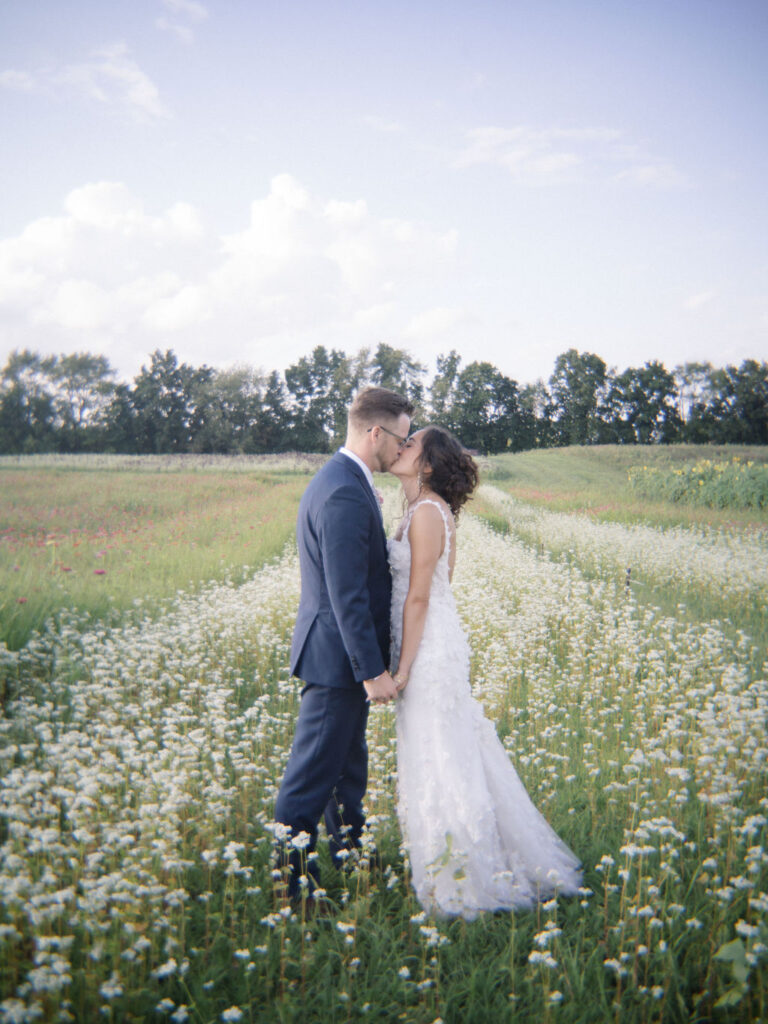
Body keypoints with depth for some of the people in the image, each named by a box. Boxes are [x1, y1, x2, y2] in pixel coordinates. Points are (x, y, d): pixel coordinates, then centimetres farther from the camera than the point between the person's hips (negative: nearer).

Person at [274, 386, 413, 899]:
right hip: (337, 658, -11)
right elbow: (347, 594, -26)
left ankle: (349, 851, 38)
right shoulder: (345, 494, -24)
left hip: (344, 653, 11)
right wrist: (373, 670, -22)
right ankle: (288, 871, 14)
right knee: (314, 770, 1)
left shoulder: (340, 480, 10)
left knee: (348, 761, 22)